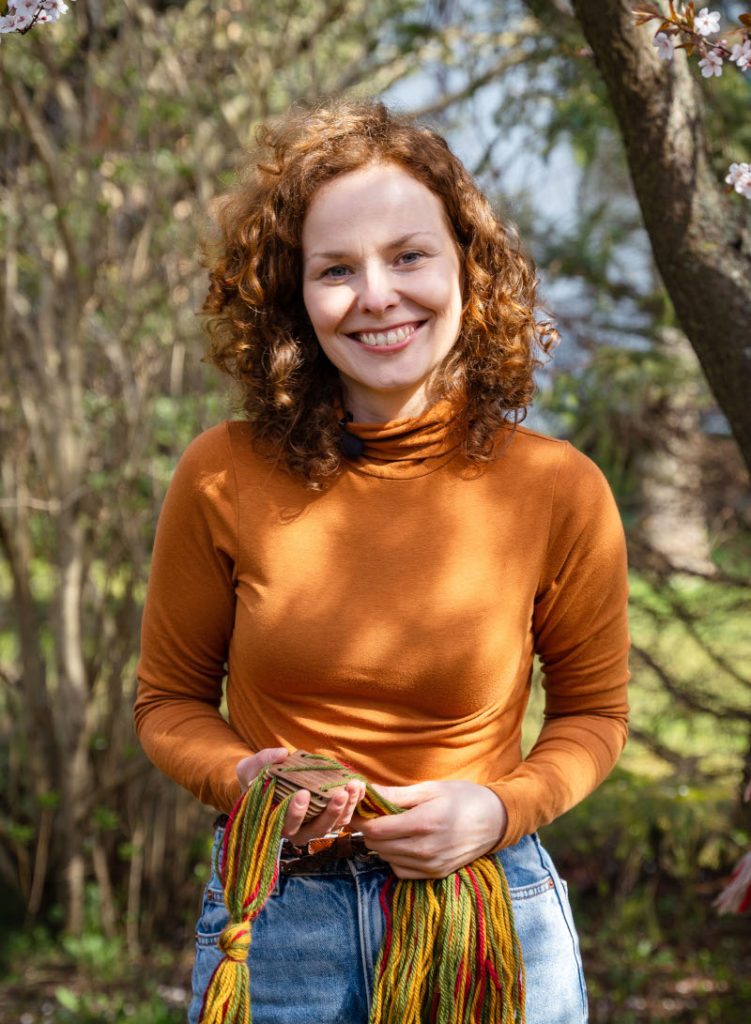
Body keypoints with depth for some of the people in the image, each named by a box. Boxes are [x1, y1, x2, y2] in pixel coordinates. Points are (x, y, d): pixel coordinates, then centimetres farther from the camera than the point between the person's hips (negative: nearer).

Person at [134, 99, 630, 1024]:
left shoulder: (559, 491, -8)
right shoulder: (223, 480, -9)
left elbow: (592, 713, 5)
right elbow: (169, 699, 5)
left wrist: (500, 807, -12)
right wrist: (241, 778, -14)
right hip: (275, 918, 0)